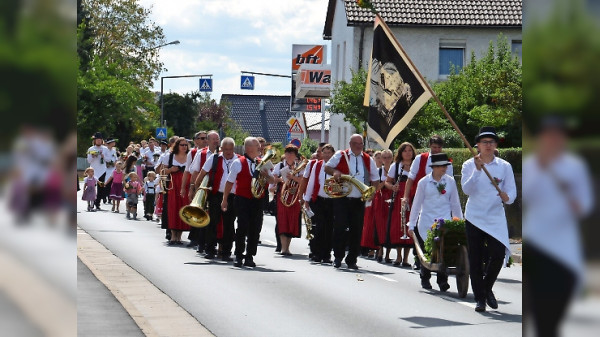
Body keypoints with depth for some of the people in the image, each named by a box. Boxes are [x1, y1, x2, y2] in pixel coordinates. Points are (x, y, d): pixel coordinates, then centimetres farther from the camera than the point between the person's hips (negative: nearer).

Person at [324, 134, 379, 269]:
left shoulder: (368, 160, 12)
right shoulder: (340, 156, 3)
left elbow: (374, 179, 16)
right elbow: (327, 167, 7)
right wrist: (335, 172, -15)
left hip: (359, 201, 3)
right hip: (342, 199, -2)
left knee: (356, 231, 3)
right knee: (340, 228, -7)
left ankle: (352, 260, 12)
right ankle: (338, 257, 7)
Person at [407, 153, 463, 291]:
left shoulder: (450, 181, 6)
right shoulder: (424, 182, 2)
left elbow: (455, 203, 13)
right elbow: (416, 204, 6)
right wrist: (411, 225, 6)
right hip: (426, 222, -1)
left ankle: (442, 280, -9)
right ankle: (425, 279, 22)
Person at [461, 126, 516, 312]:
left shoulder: (504, 166, 5)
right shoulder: (469, 165, 2)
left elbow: (512, 191, 1)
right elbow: (467, 189, -11)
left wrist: (507, 197, -21)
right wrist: (477, 170, -22)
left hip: (496, 217, 0)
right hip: (474, 217, 0)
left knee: (498, 254, -13)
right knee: (475, 259, 2)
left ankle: (487, 288, 12)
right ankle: (479, 298, 12)